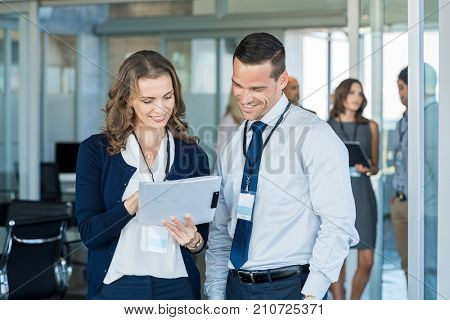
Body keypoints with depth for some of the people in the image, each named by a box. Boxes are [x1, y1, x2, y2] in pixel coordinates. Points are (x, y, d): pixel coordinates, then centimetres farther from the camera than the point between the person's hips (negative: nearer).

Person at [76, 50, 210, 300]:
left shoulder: (193, 154, 2)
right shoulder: (95, 150, -4)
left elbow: (203, 235, 6)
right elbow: (88, 233, -9)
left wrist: (194, 240, -16)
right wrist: (134, 203, -23)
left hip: (177, 286, 2)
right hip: (114, 286, -1)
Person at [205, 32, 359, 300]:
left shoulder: (314, 135, -7)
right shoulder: (233, 147, 13)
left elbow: (338, 225, -12)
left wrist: (312, 296, -18)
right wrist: (216, 295, 9)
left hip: (290, 288, -5)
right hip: (236, 288, 5)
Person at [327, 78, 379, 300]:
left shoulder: (370, 127, 10)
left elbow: (375, 166, 13)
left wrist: (368, 168, -7)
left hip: (362, 195, 2)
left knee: (366, 261, -3)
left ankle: (354, 305, 21)